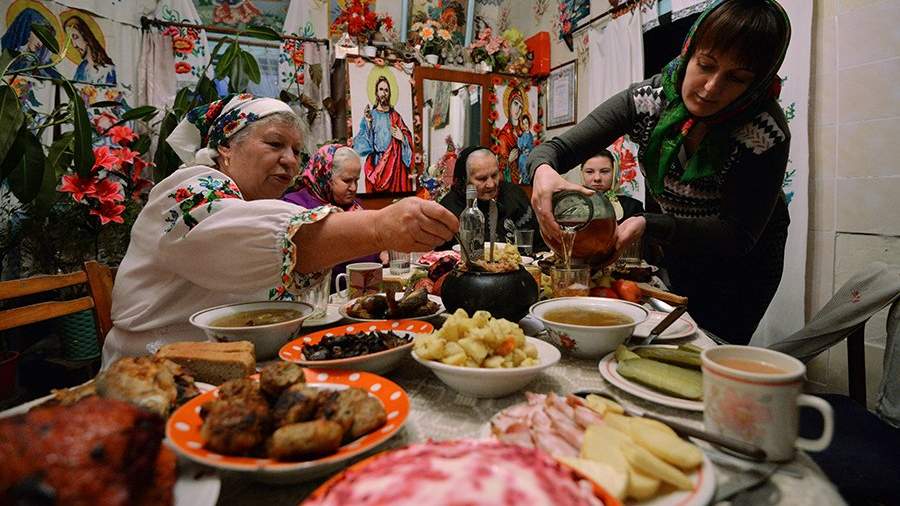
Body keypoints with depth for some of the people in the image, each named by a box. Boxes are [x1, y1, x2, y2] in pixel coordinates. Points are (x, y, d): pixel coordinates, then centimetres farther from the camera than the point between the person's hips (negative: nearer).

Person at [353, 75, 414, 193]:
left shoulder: (395, 116, 11)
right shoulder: (370, 115, 5)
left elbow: (408, 137, 11)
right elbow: (365, 143, -3)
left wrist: (402, 137, -10)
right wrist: (368, 124, -15)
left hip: (395, 163, 2)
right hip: (377, 164, -2)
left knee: (397, 190, -3)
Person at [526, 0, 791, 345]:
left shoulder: (765, 134, -30)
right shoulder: (648, 99, -22)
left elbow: (739, 235, -28)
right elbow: (557, 148, -23)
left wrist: (647, 225, -43)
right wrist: (544, 170, -48)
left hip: (742, 262, -3)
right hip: (676, 249, 3)